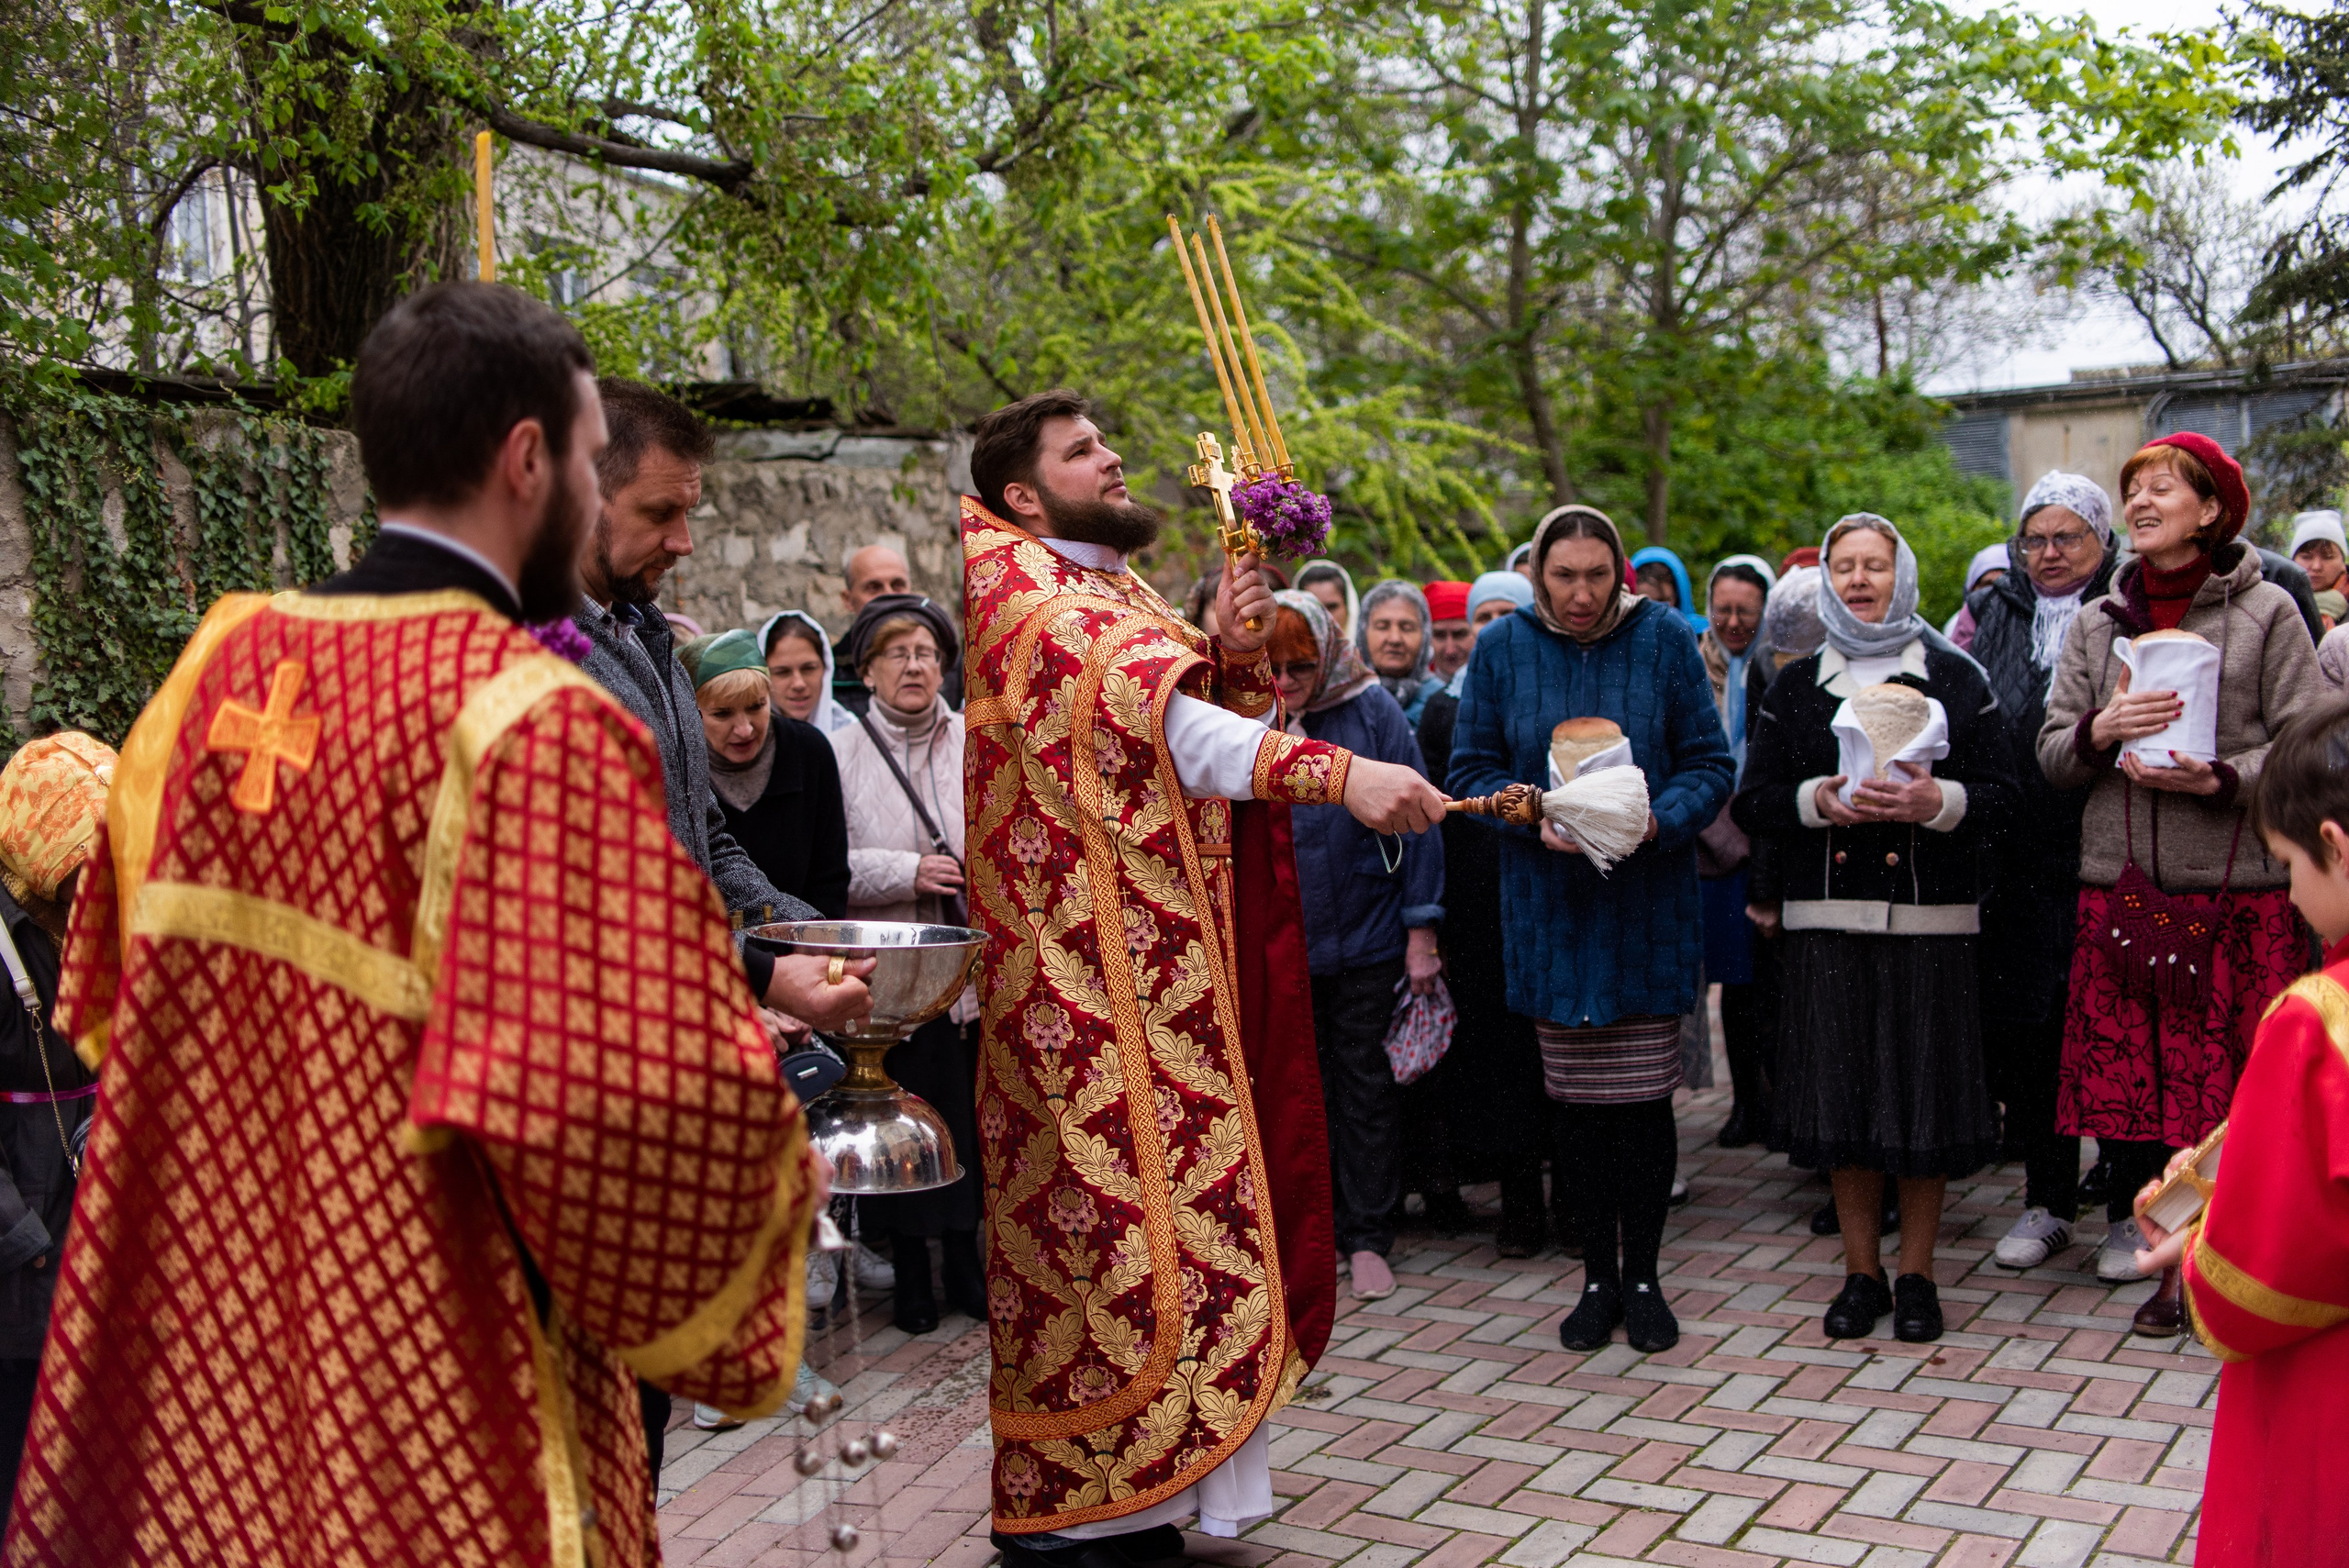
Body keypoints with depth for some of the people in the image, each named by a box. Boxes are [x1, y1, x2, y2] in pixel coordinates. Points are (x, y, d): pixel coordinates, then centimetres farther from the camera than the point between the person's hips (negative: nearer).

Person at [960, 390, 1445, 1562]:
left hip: (1164, 970, 9)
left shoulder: (1128, 596, 20)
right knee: (1099, 1205, -5)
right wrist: (1338, 773, -35)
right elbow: (1149, 717, -26)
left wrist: (1229, 654, -7)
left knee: (1174, 1198, 10)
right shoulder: (1020, 591, -10)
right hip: (1085, 972, -9)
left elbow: (1203, 730, 13)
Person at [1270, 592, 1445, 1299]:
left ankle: (1367, 1237, 17)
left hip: (1366, 934, -2)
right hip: (1279, 941, 2)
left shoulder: (1372, 712, -8)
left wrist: (1420, 932, -8)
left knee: (1364, 1081, 7)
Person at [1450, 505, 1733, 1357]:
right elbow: (1472, 770, 3)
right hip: (1550, 905, 1)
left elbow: (1709, 764, 0)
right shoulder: (1504, 647, 1)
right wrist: (1536, 821, -15)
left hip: (1647, 909, -1)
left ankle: (1642, 1277, 17)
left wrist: (1659, 820, -19)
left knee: (1644, 1099, 0)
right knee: (1579, 1101, 6)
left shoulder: (1664, 639, -1)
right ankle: (1597, 1277, 20)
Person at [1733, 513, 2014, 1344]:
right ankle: (1862, 1272, 17)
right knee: (1840, 1097, 3)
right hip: (1826, 918, 2)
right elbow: (1752, 802, 6)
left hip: (1929, 918, -1)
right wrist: (1817, 801, -12)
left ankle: (1917, 1275, 15)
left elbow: (2001, 792, 1)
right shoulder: (1794, 687, 11)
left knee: (1925, 1097, 1)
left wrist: (1936, 800, -18)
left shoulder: (1954, 678, 7)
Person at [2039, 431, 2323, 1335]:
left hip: (2238, 886, -3)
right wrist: (2100, 732, -10)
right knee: (2129, 1074, 2)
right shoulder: (2097, 624, 14)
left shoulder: (2266, 613, 2)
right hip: (2121, 884, 3)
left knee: (2234, 1089, -3)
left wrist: (2220, 779, -18)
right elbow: (2051, 756, 11)